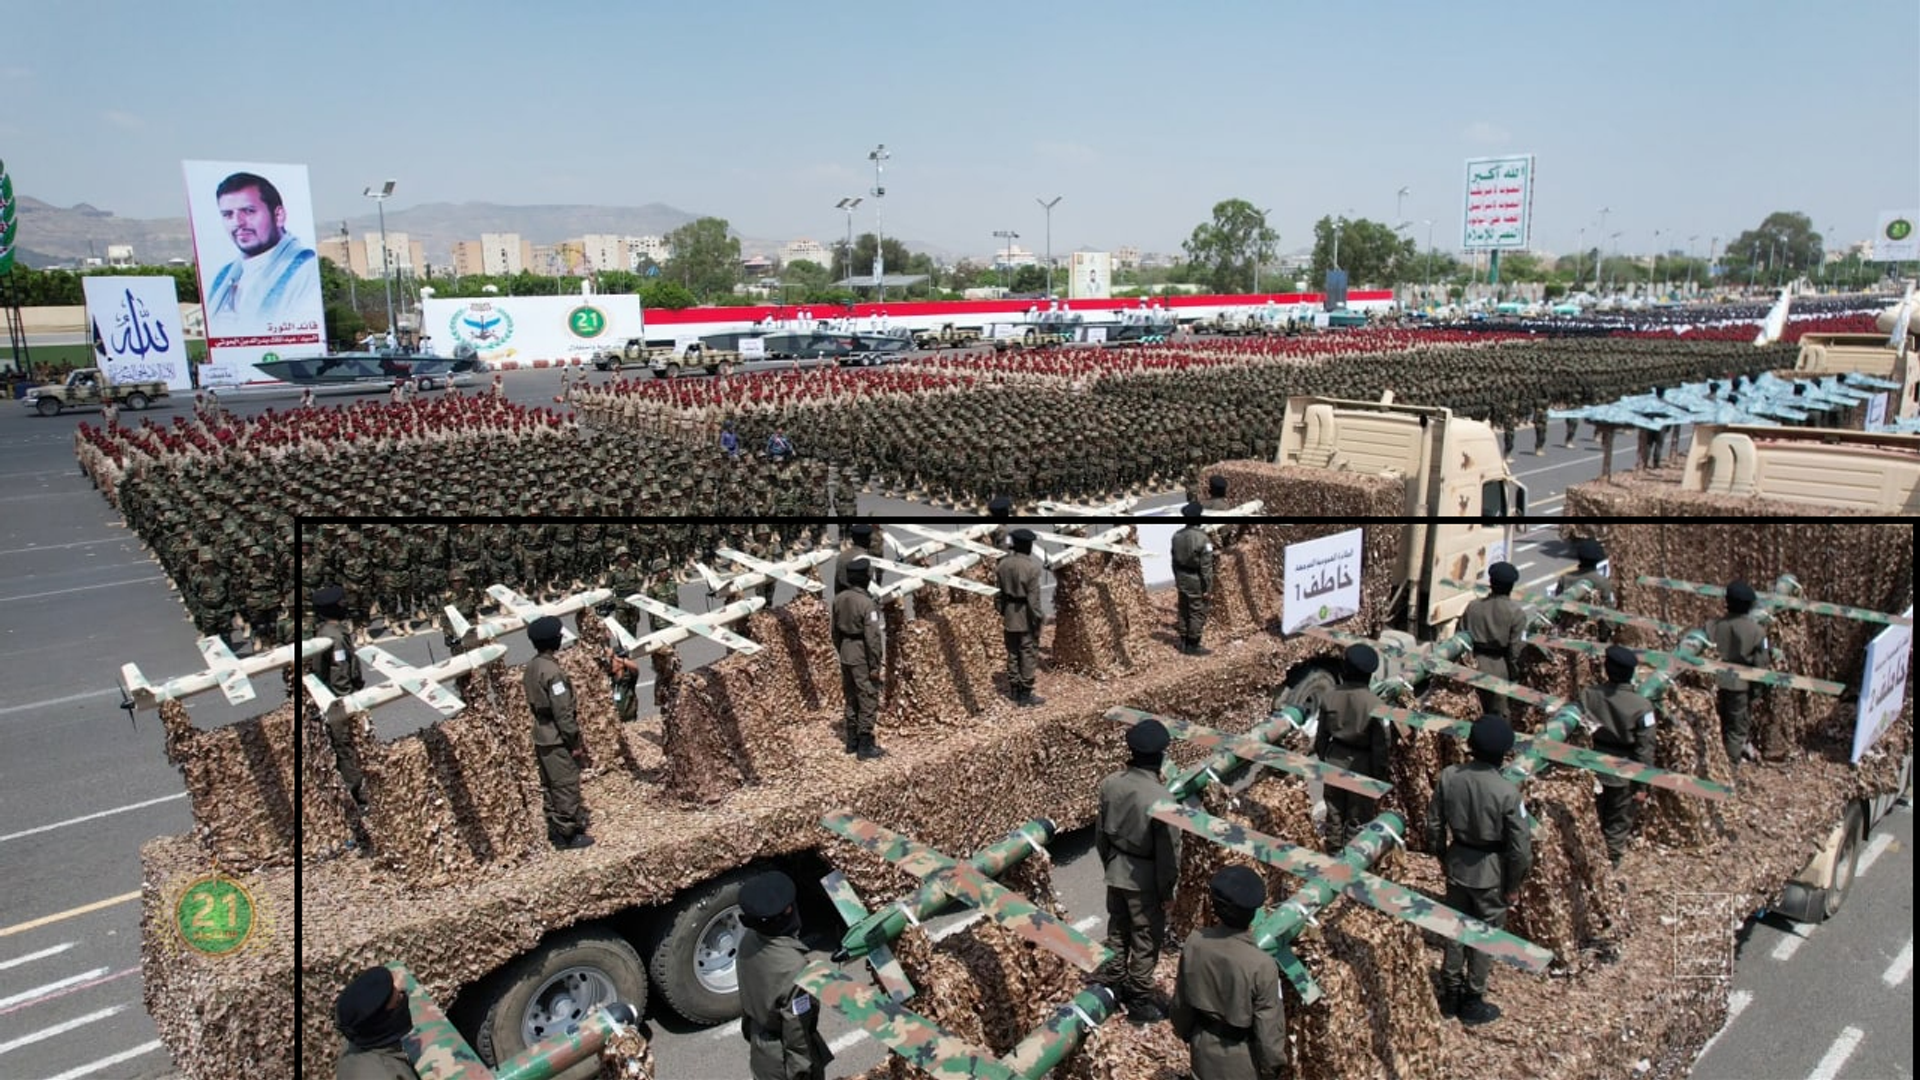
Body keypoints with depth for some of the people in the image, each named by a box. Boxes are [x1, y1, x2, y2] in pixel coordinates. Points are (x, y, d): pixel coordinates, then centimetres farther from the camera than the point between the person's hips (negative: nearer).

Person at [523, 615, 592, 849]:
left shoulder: (531, 667, 5)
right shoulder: (552, 670, -23)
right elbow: (562, 712, -23)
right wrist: (576, 743, -15)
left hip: (541, 736, 9)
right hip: (558, 739, -9)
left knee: (550, 786, 17)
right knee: (567, 786, 1)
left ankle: (554, 829, 28)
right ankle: (567, 834, 9)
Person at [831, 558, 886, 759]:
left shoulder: (839, 598, 1)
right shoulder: (867, 603, -21)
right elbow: (872, 637, -20)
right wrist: (876, 666, -14)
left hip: (846, 654, 8)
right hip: (862, 657, -7)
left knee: (851, 698, 17)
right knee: (868, 700, 2)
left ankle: (852, 742, 27)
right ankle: (865, 746, 6)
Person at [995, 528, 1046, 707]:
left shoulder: (1003, 564, 1)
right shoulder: (1031, 566, -18)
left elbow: (998, 593, 6)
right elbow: (1033, 597, -18)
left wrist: (1002, 612, 16)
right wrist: (1038, 619, -12)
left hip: (1009, 614, 6)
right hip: (1026, 616, -6)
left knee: (1013, 653, 15)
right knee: (1029, 654, 2)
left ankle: (1014, 690, 23)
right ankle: (1025, 694, 5)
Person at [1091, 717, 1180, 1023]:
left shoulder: (1110, 784, -10)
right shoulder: (1160, 799, -28)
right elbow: (1168, 851, -19)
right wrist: (1167, 890, -4)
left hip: (1116, 873, 6)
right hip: (1145, 880, -5)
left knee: (1117, 929, 24)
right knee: (1146, 940, 13)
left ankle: (1112, 981, 41)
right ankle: (1139, 1000, 26)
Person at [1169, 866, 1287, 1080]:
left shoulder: (1195, 942, -19)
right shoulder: (1260, 965, -32)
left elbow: (1181, 1000, -3)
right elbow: (1268, 1026, -19)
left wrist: (1185, 1033, 15)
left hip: (1204, 1047, 4)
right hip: (1242, 1059, -4)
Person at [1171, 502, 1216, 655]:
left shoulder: (1177, 535, -1)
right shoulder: (1202, 538, -22)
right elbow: (1206, 566, -19)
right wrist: (1208, 588, -13)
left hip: (1182, 579, 7)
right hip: (1196, 582, -7)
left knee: (1184, 611, 15)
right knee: (1198, 613, 3)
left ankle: (1184, 643, 24)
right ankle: (1193, 646, 9)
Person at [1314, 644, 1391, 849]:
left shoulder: (1329, 697, -8)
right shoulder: (1374, 703, -19)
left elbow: (1322, 736, 3)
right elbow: (1381, 744, -13)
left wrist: (1322, 759, 17)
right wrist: (1379, 774, -1)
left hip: (1334, 760, 4)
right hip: (1361, 764, -4)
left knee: (1334, 812, 19)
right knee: (1358, 818, 10)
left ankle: (1334, 853, 33)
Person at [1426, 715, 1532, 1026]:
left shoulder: (1448, 777, -13)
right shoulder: (1507, 791, -24)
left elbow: (1434, 825, -2)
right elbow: (1520, 846, -17)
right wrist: (1513, 884, -2)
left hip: (1457, 865, 4)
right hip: (1491, 873, -4)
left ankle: (1450, 996, 34)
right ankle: (1472, 1003, 28)